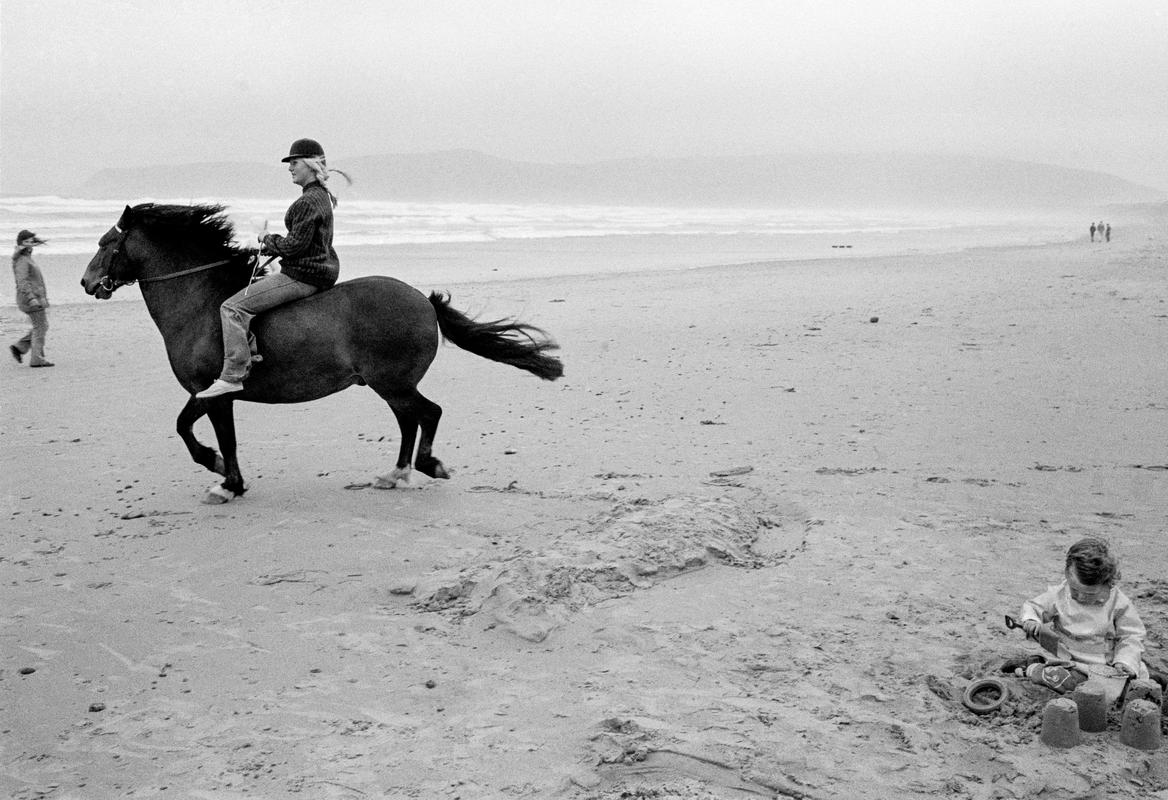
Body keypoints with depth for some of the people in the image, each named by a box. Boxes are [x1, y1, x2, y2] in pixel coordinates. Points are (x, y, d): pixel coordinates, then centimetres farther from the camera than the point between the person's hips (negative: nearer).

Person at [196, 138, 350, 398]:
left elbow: (295, 245, -22)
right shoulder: (323, 197, 14)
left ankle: (233, 375, -16)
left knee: (232, 308, -12)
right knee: (255, 283, 32)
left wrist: (269, 240, -4)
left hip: (302, 276, -11)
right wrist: (272, 246, 13)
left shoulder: (307, 202, -19)